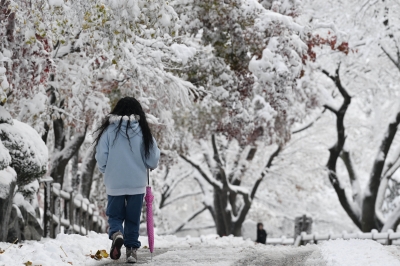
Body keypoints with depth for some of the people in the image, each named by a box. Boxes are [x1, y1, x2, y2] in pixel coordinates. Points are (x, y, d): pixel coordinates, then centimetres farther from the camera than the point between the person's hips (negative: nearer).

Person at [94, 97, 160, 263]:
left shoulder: (109, 130, -7)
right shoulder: (143, 131, -5)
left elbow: (101, 158, -6)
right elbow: (153, 160, -3)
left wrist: (106, 171, 15)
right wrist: (150, 165, 21)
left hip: (114, 183, -1)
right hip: (137, 183, 1)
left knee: (115, 215, 12)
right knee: (133, 219, 13)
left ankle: (116, 234, -15)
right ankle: (132, 250, 10)